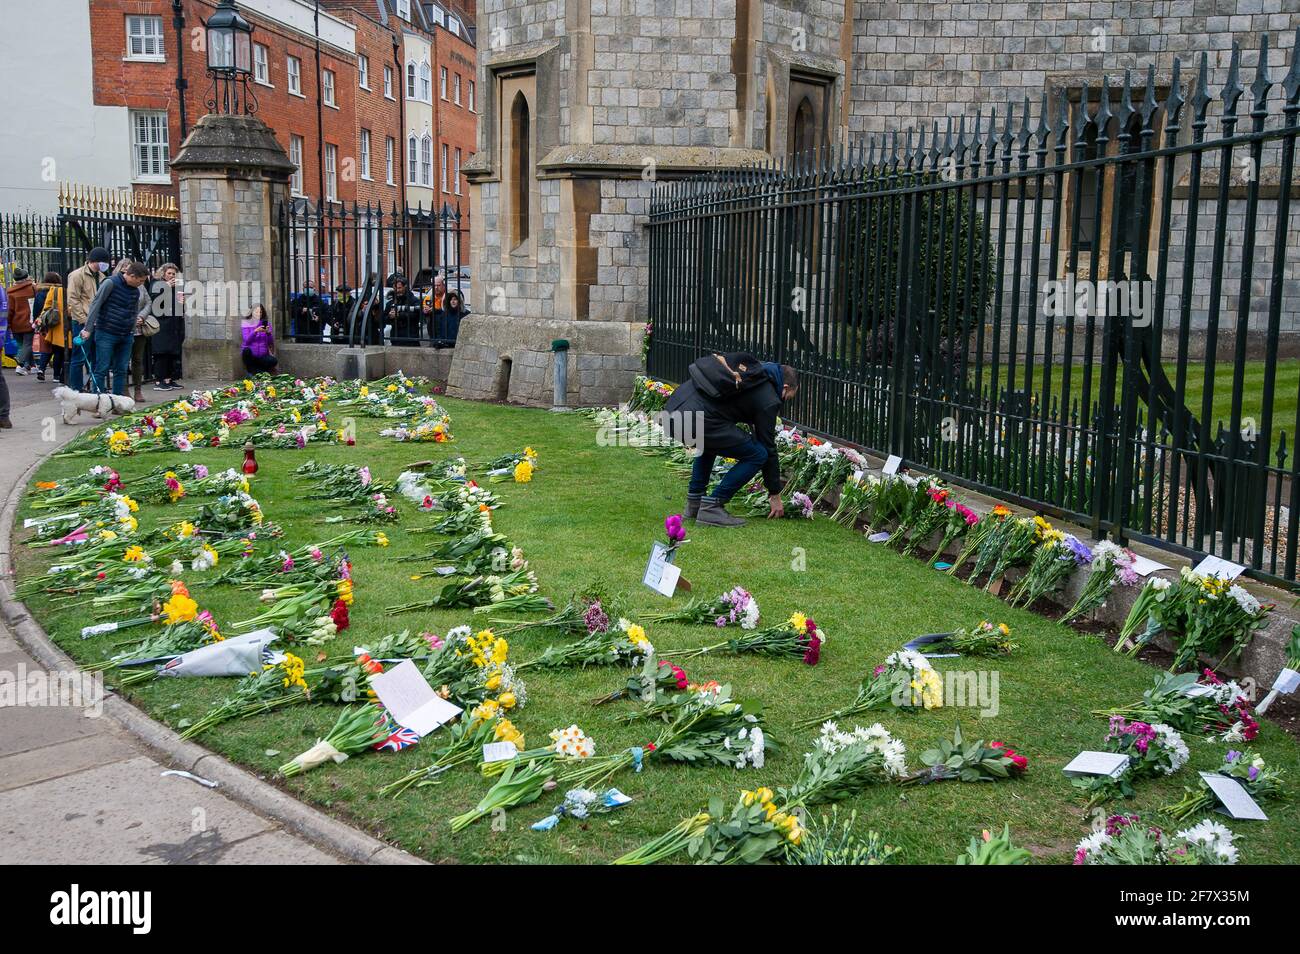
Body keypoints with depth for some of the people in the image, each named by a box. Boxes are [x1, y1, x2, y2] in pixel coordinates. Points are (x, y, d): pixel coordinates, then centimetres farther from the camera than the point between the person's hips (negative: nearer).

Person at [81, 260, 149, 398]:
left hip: (126, 336, 6)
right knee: (102, 369, -3)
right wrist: (88, 329, -13)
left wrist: (131, 332, 14)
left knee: (121, 370, 8)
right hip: (106, 334, -6)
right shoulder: (111, 283, -10)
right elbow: (96, 305, -11)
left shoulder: (136, 291, 9)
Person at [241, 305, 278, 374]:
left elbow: (270, 342, -1)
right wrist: (255, 331, -26)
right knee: (246, 350, -36)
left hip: (263, 356, 1)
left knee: (274, 361, -28)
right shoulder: (246, 323, 2)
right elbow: (247, 340, -12)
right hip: (251, 355, -1)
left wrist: (268, 332, -20)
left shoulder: (266, 323, 7)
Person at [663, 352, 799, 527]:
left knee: (710, 442, 38)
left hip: (674, 407, 9)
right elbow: (769, 447, 10)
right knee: (758, 455, 4)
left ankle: (694, 502, 30)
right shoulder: (768, 400, 5)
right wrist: (775, 495, 20)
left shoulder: (750, 365, 26)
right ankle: (711, 507, 3)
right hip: (699, 420, -8)